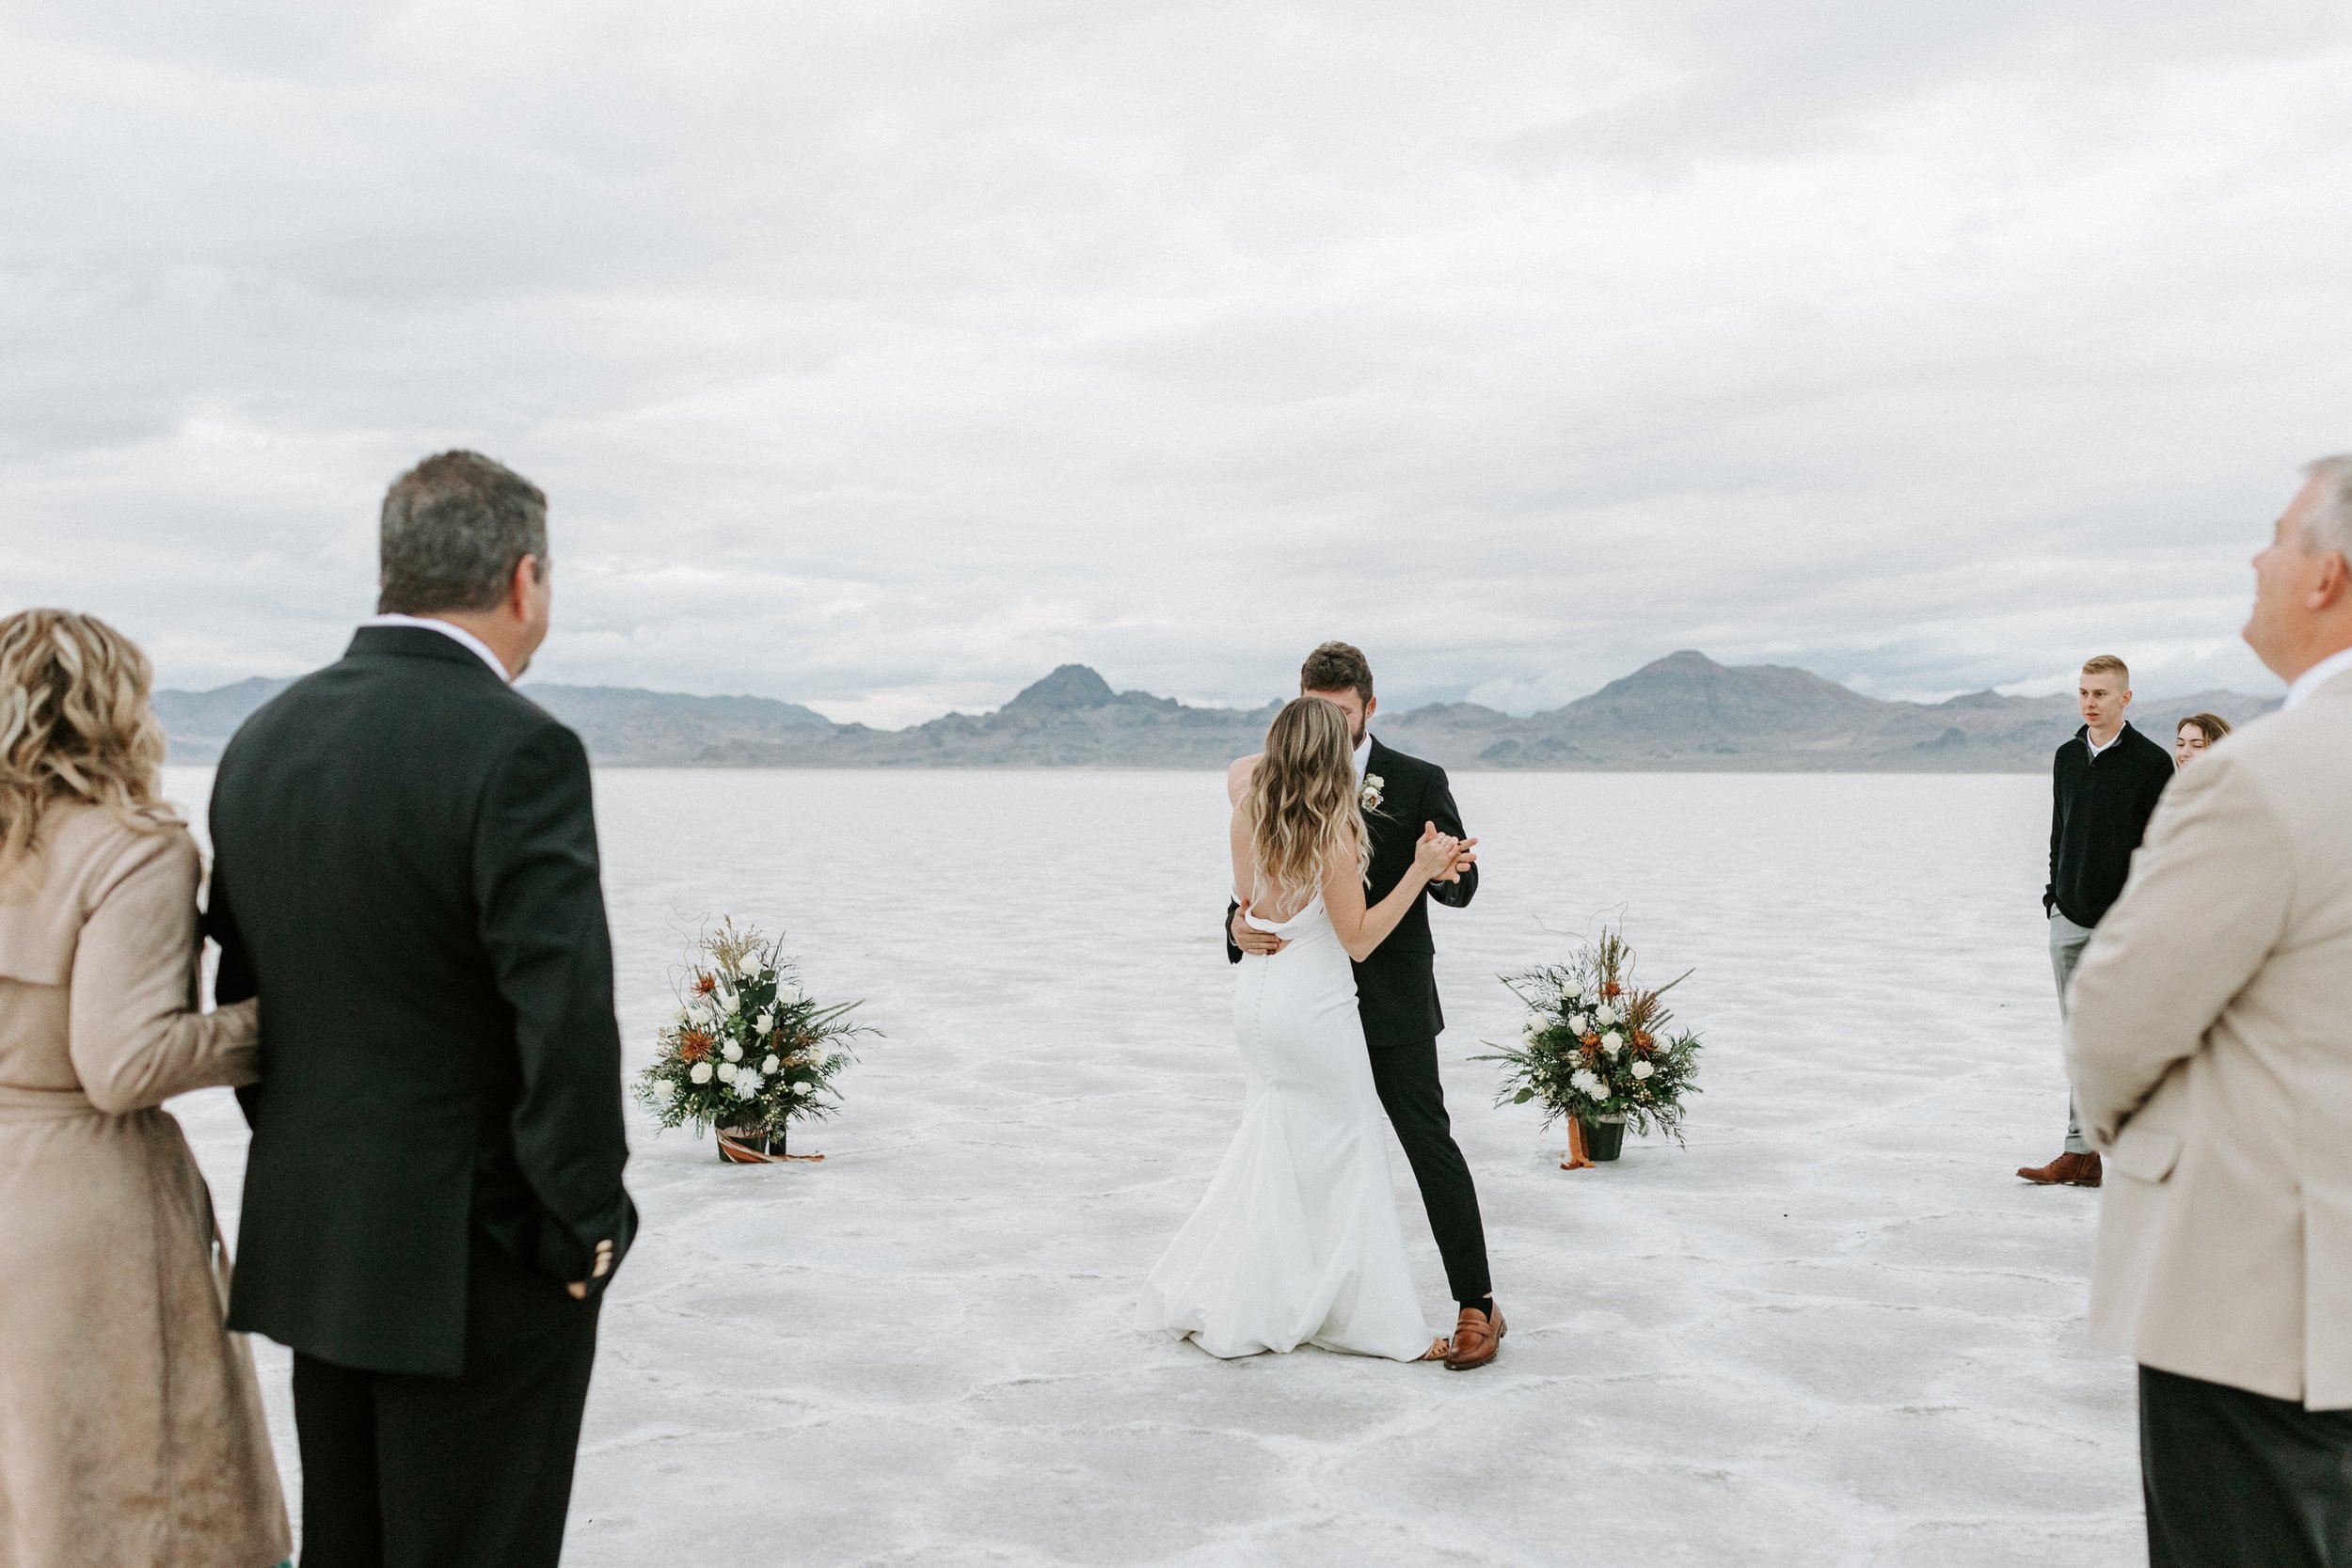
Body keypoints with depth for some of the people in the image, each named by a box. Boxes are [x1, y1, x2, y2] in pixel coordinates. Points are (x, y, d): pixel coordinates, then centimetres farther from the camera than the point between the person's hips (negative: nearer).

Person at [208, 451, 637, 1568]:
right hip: (479, 1265, -7)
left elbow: (243, 990, 11)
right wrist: (590, 1223, -11)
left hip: (312, 1251, 7)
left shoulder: (263, 739, 4)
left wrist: (309, 1178, 18)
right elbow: (565, 1019, -24)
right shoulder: (518, 750, -20)